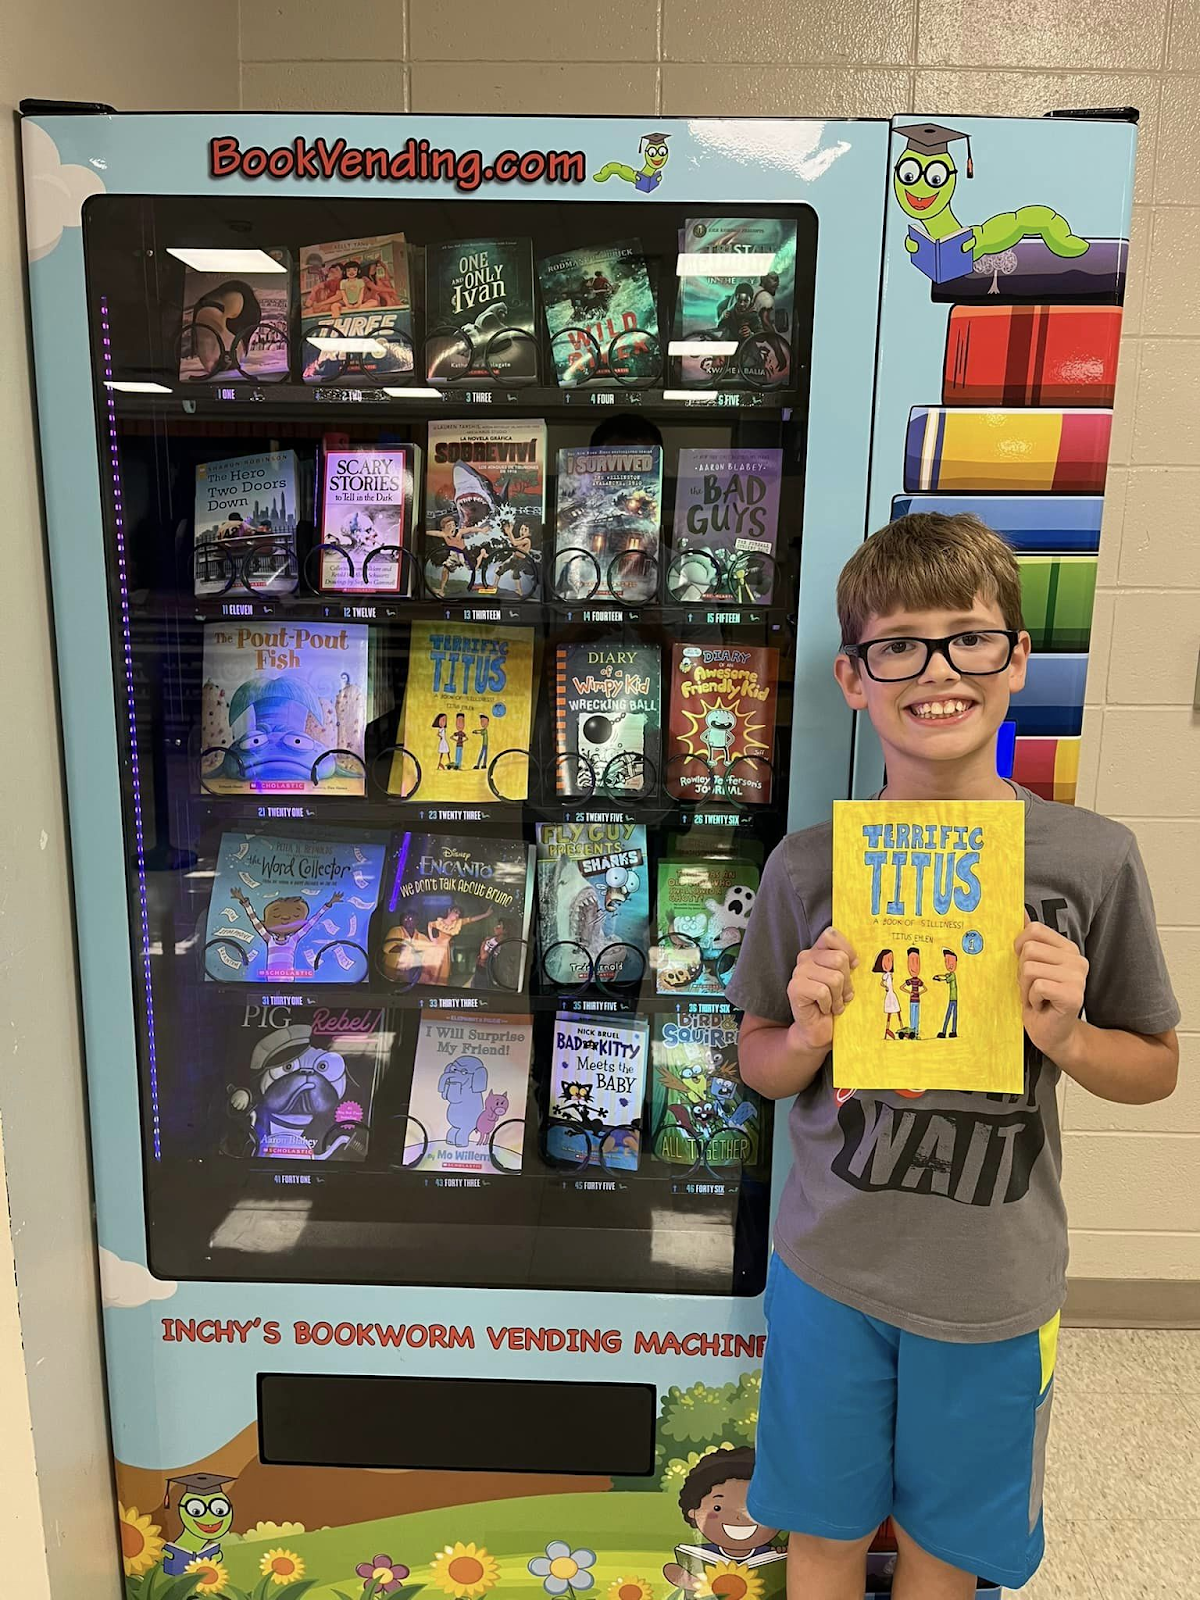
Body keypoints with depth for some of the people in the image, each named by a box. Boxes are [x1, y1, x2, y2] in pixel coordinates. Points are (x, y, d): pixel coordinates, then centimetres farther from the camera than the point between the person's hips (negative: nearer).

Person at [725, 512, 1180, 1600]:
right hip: (830, 1266, 0)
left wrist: (1065, 1035, -20)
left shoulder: (1092, 858, -12)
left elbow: (1156, 1069, 0)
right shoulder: (809, 867, -11)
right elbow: (758, 1066, 1)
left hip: (994, 1286, 0)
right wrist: (810, 1034, -20)